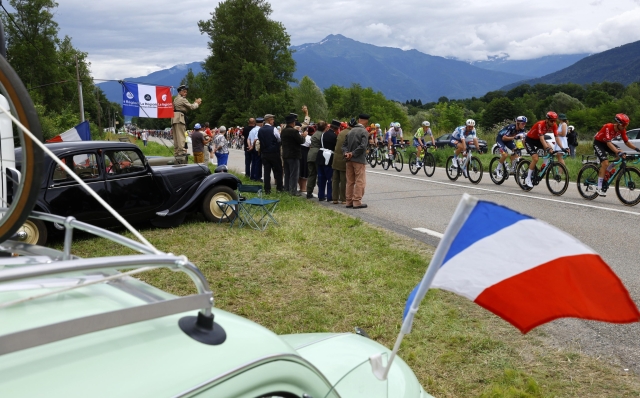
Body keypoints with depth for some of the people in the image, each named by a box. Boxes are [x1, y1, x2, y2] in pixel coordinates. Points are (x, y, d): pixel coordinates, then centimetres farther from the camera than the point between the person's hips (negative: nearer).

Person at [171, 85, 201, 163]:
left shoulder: (176, 99, 23)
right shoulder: (182, 99, -6)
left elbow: (188, 107, 22)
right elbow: (191, 107, -5)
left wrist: (196, 103, 17)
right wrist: (197, 103, 12)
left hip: (174, 118, 9)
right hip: (179, 118, -9)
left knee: (176, 136, 7)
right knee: (181, 135, -11)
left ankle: (176, 152, 7)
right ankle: (181, 151, -15)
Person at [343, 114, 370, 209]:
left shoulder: (351, 131, 11)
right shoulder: (364, 132, -10)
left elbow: (344, 144, 8)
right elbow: (363, 146, -21)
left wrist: (346, 153, -5)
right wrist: (353, 154, -13)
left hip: (349, 160, 7)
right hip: (359, 160, -7)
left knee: (350, 181, 11)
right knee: (360, 181, -1)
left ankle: (349, 202, 15)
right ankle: (357, 202, -1)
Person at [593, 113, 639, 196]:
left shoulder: (622, 130, -10)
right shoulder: (608, 127, -31)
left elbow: (626, 142, -3)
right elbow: (608, 143, -38)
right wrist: (618, 152, -49)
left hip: (606, 143, 7)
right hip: (598, 143, -7)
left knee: (621, 156, -13)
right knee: (605, 163, -22)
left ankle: (606, 171, 6)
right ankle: (599, 188, -18)